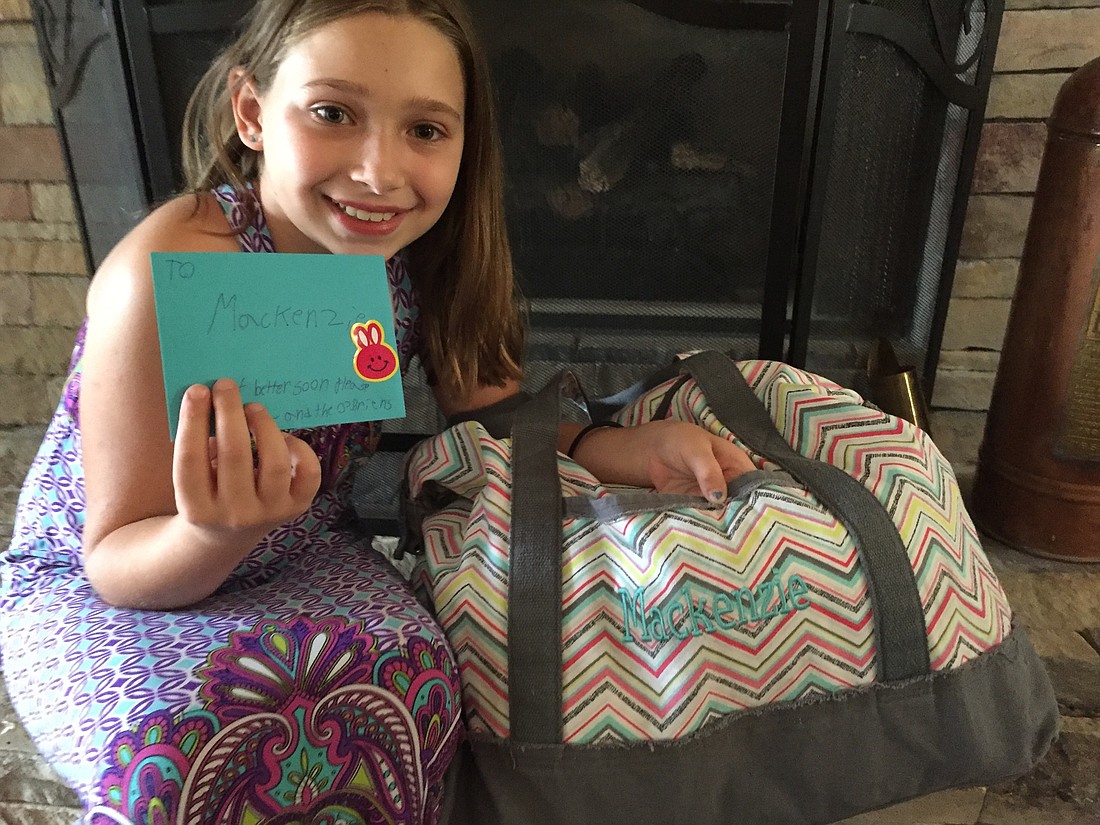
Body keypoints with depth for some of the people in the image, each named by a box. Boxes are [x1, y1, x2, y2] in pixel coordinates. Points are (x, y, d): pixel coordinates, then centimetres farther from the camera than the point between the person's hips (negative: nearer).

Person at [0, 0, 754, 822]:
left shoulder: (411, 250, -14)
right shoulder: (171, 276, -28)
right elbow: (116, 561, -19)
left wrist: (629, 450, -19)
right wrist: (218, 532, -42)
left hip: (300, 561, 3)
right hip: (97, 592, -2)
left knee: (408, 683, -26)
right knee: (180, 757, -31)